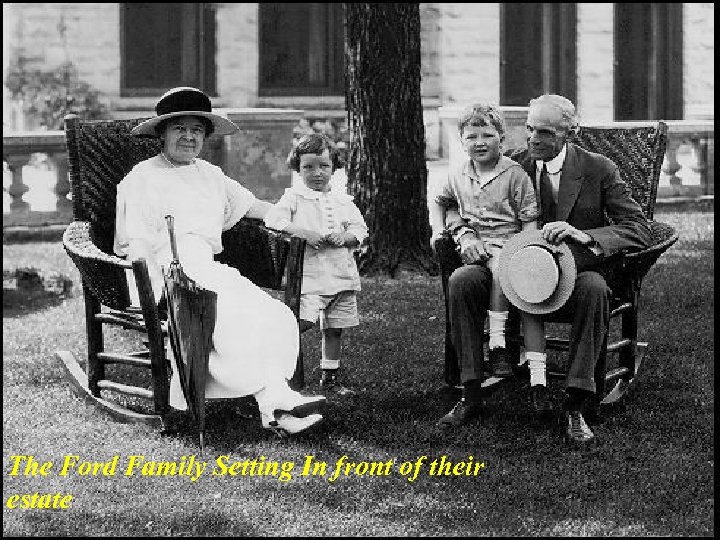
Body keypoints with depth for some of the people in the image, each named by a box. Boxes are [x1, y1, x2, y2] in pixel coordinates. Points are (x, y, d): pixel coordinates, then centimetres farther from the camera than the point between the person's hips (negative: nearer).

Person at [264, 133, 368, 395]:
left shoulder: (343, 201, 13)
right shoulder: (294, 197, 0)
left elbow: (360, 230, 12)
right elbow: (272, 221, -11)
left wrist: (344, 238, -9)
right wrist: (304, 233, -21)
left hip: (342, 274, 5)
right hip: (309, 272, -5)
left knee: (334, 329, 9)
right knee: (303, 320, -22)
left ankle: (330, 376, 20)